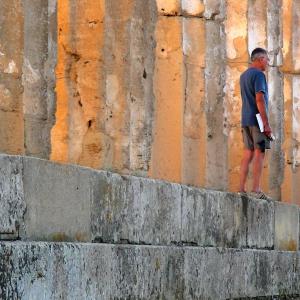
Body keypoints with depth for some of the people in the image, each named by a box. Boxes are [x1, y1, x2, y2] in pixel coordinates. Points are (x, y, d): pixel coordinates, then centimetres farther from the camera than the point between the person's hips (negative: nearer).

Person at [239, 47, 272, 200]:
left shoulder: (243, 76, 19)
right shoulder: (259, 75, -10)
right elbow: (259, 99, -18)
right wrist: (266, 123, -19)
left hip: (246, 120, 8)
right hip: (257, 119, -8)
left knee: (248, 153, 9)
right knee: (259, 153, -8)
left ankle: (241, 188, 7)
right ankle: (256, 189, -12)